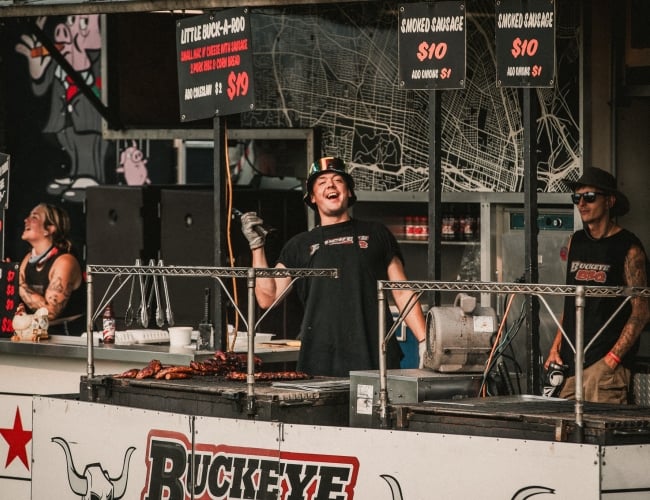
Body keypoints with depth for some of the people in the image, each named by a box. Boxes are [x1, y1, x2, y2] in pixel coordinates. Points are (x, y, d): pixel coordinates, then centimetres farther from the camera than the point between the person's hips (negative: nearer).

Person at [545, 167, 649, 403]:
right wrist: (555, 347, 12)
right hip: (571, 361, 6)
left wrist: (613, 357, -15)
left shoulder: (628, 248, -4)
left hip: (605, 360, -6)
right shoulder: (576, 242, 15)